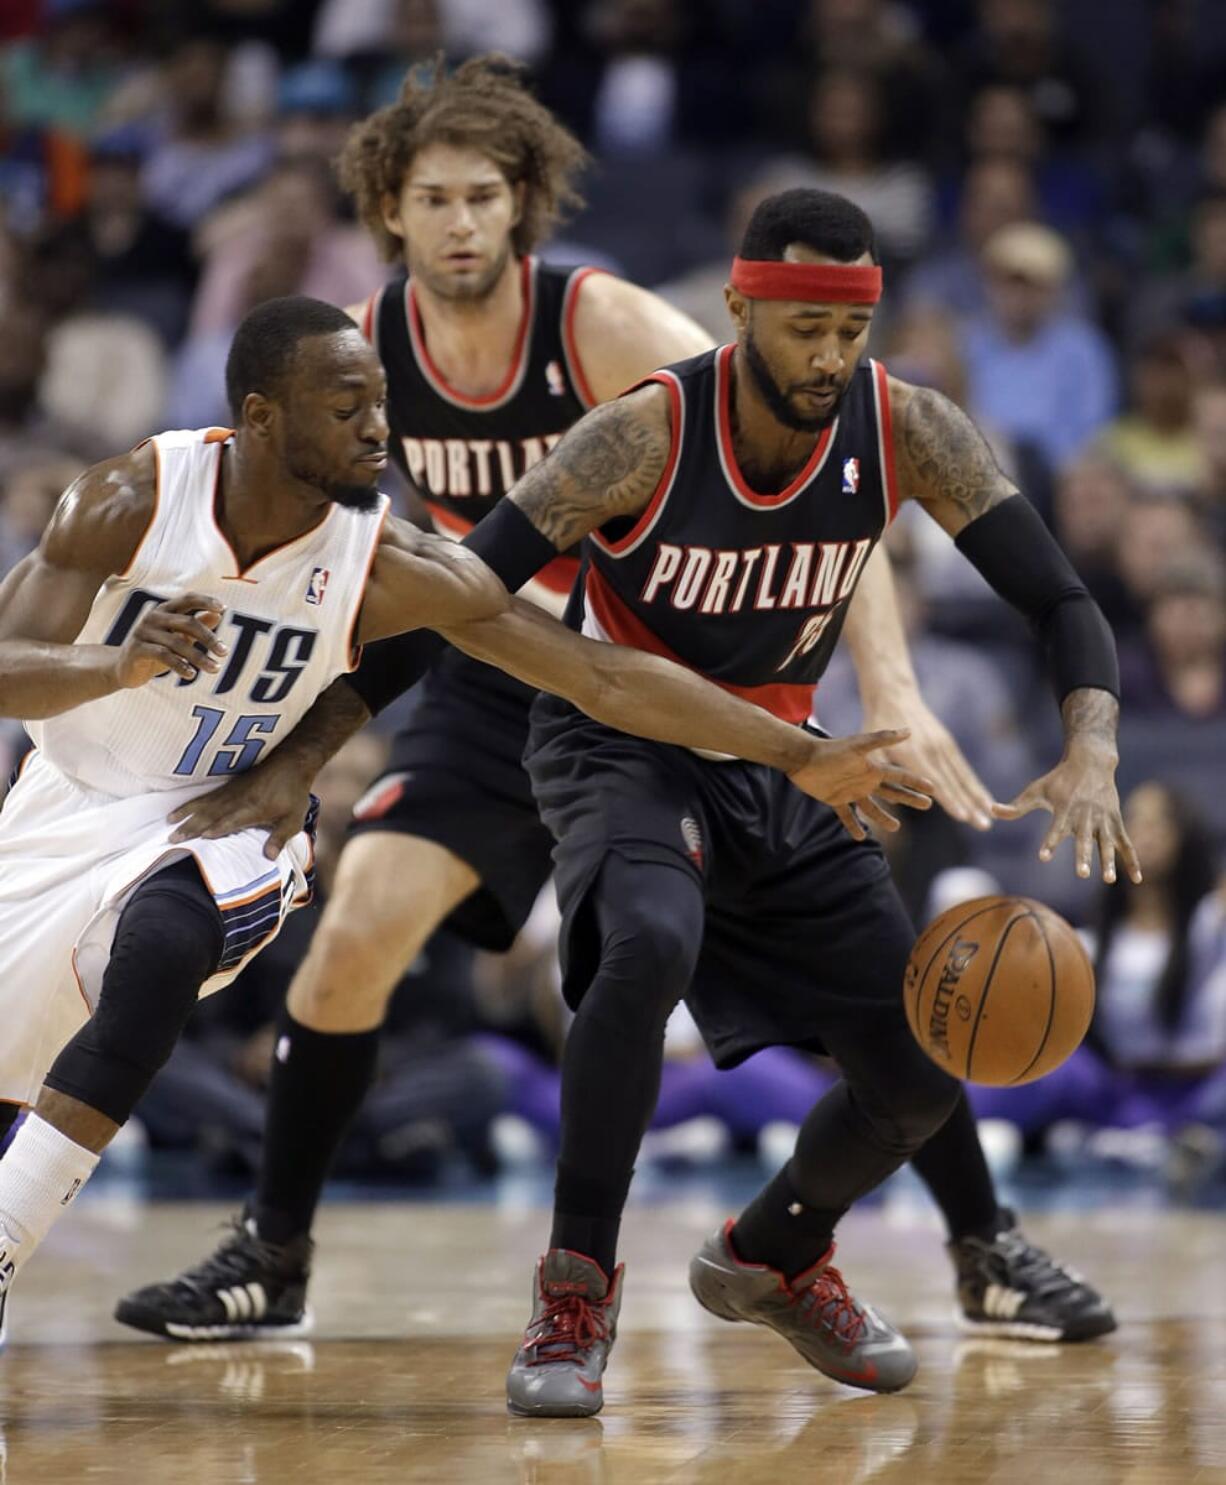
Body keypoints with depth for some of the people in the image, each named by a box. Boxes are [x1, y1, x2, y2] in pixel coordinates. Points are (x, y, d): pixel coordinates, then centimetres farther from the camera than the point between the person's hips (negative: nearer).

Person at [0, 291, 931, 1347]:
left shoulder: (392, 567, -21)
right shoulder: (132, 499, -21)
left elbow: (604, 675, -20)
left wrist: (803, 757, -24)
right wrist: (121, 668, -44)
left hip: (213, 825, -2)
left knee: (163, 940, -35)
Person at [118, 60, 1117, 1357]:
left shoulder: (608, 328, -25)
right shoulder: (358, 356, -13)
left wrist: (890, 693, -39)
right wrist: (286, 752, 0)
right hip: (502, 682, 2)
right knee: (356, 934, -14)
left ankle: (986, 1248, 8)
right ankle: (272, 1253, 2)